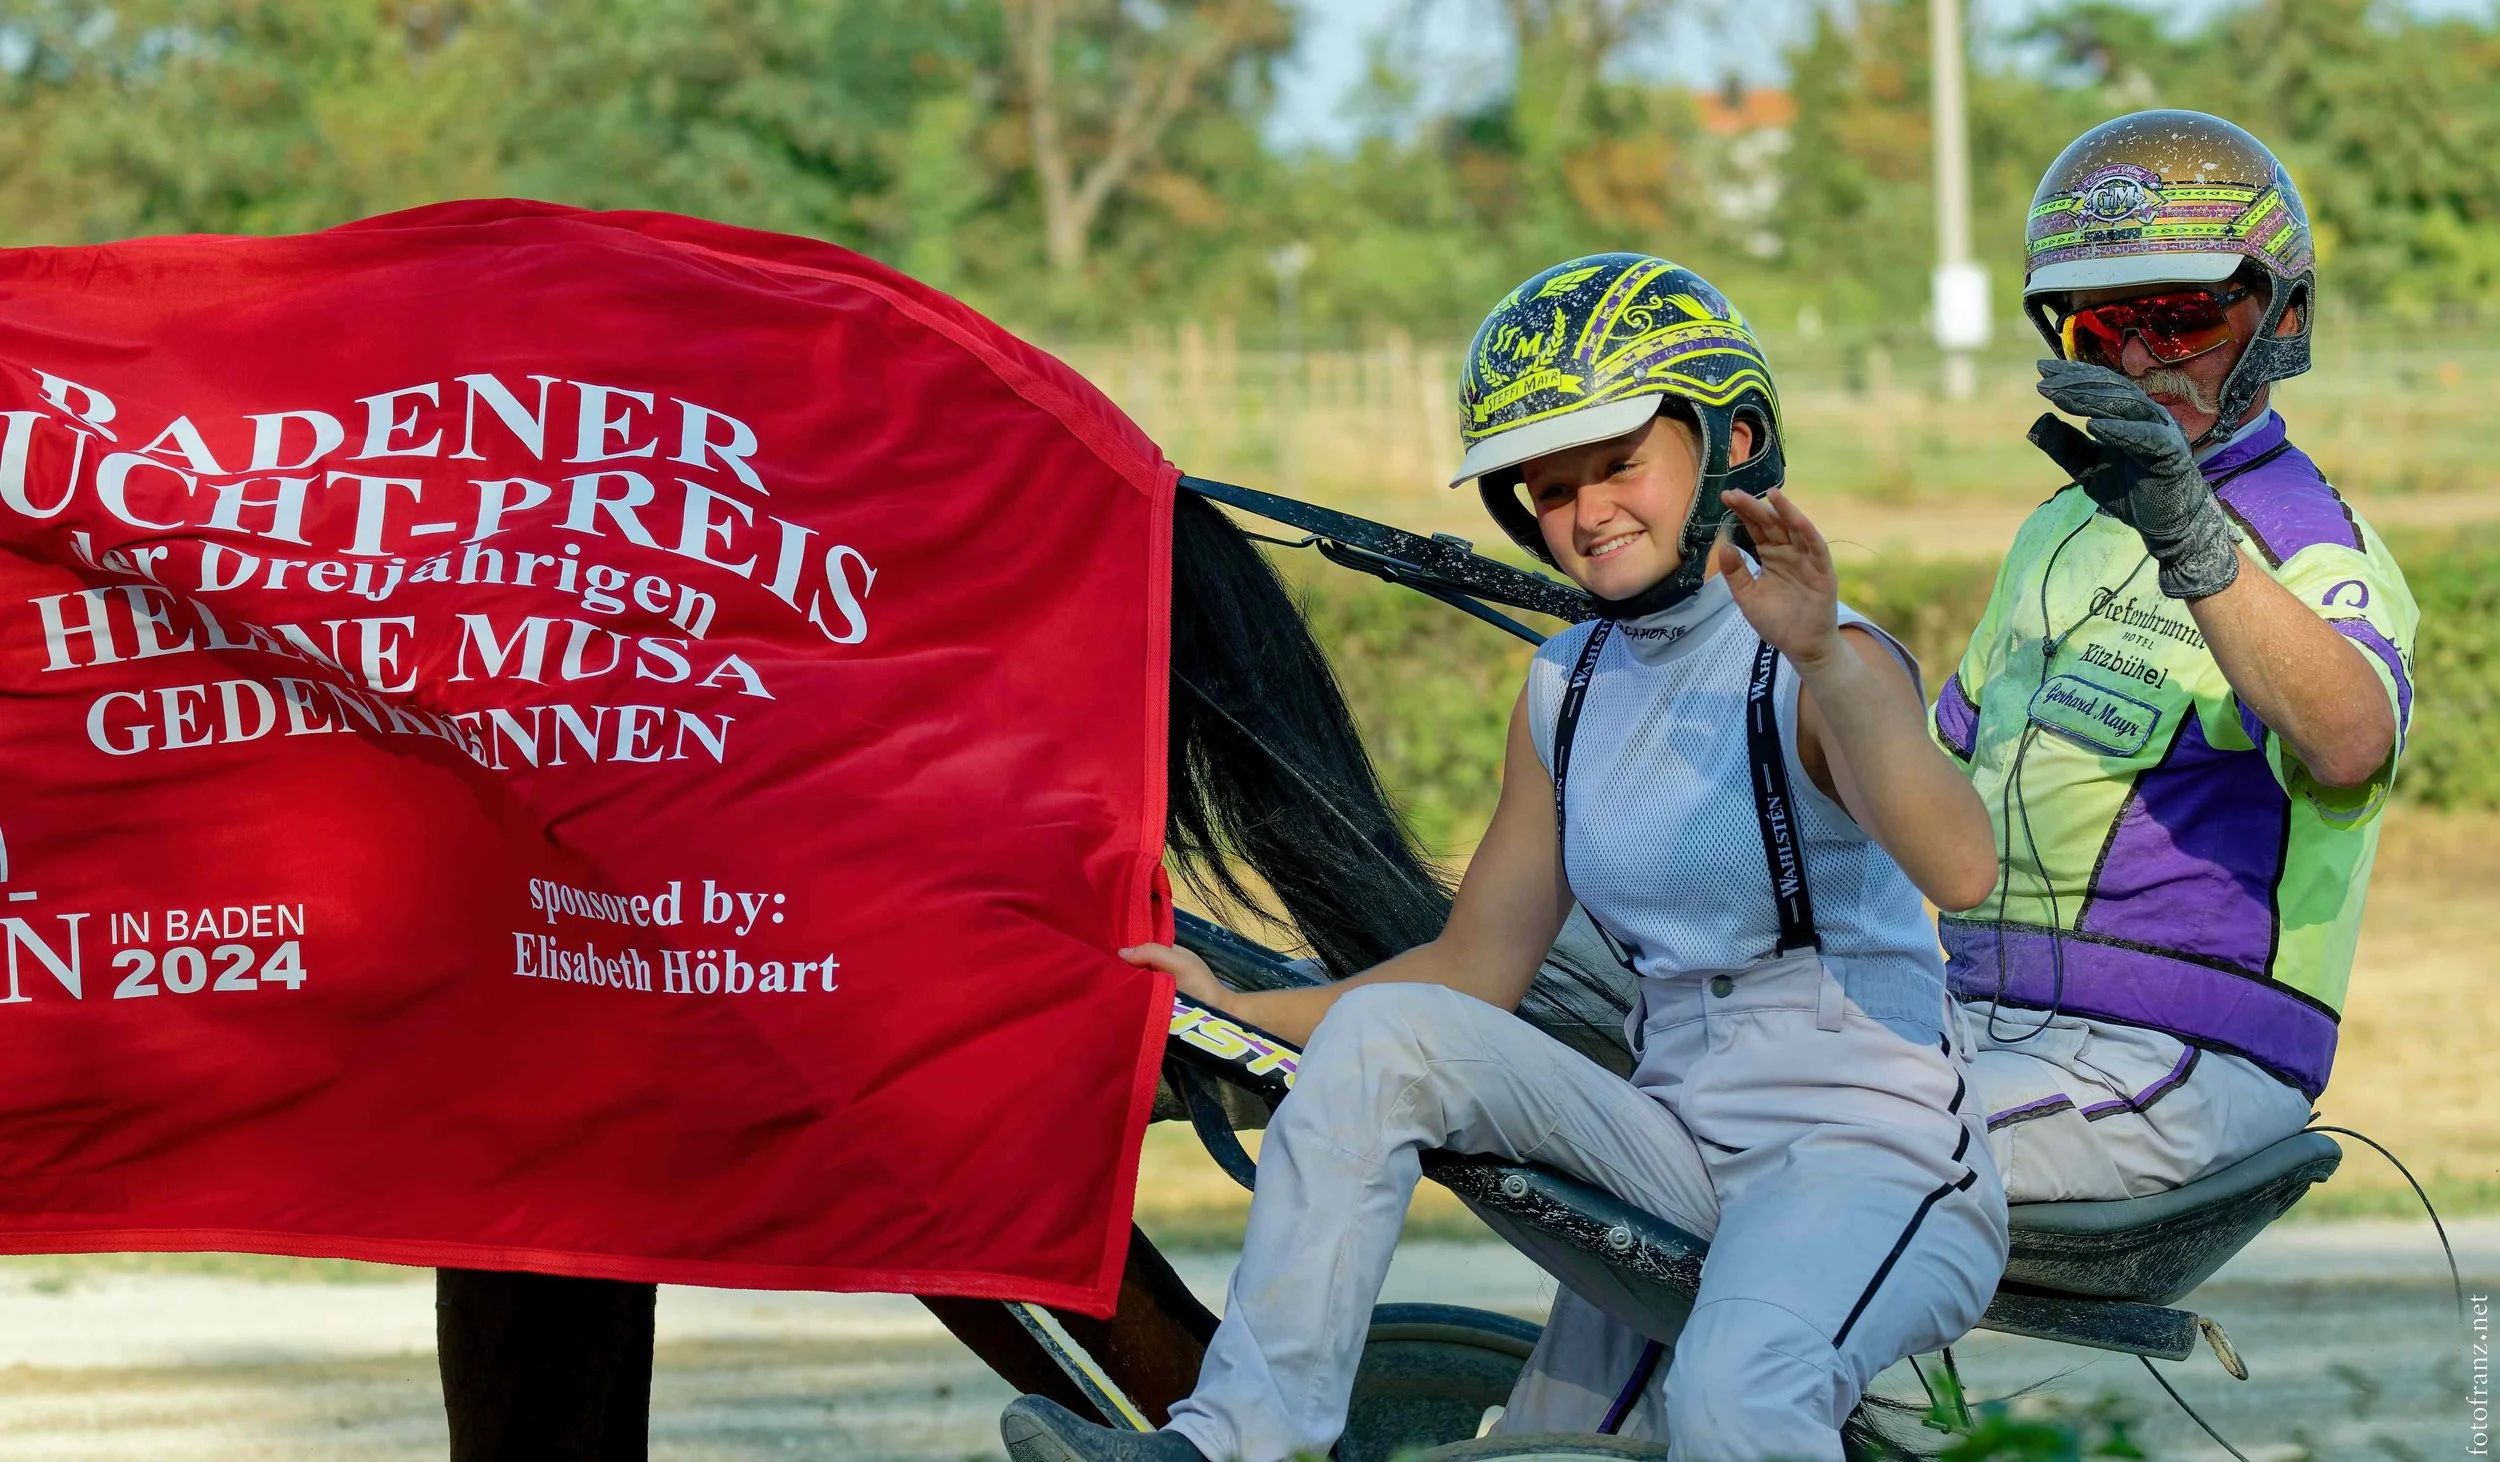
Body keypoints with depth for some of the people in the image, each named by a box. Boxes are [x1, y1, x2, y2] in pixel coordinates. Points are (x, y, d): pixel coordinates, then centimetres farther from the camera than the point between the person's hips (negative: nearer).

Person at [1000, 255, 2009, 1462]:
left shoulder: (1820, 669, -11)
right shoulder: (1567, 690, 11)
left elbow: (1958, 870, -32)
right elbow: (1474, 975, 14)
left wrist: (1824, 655, -45)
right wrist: (1238, 1014, 3)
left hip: (1873, 1152, -7)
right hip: (1679, 1147, 7)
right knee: (1384, 1031, -14)